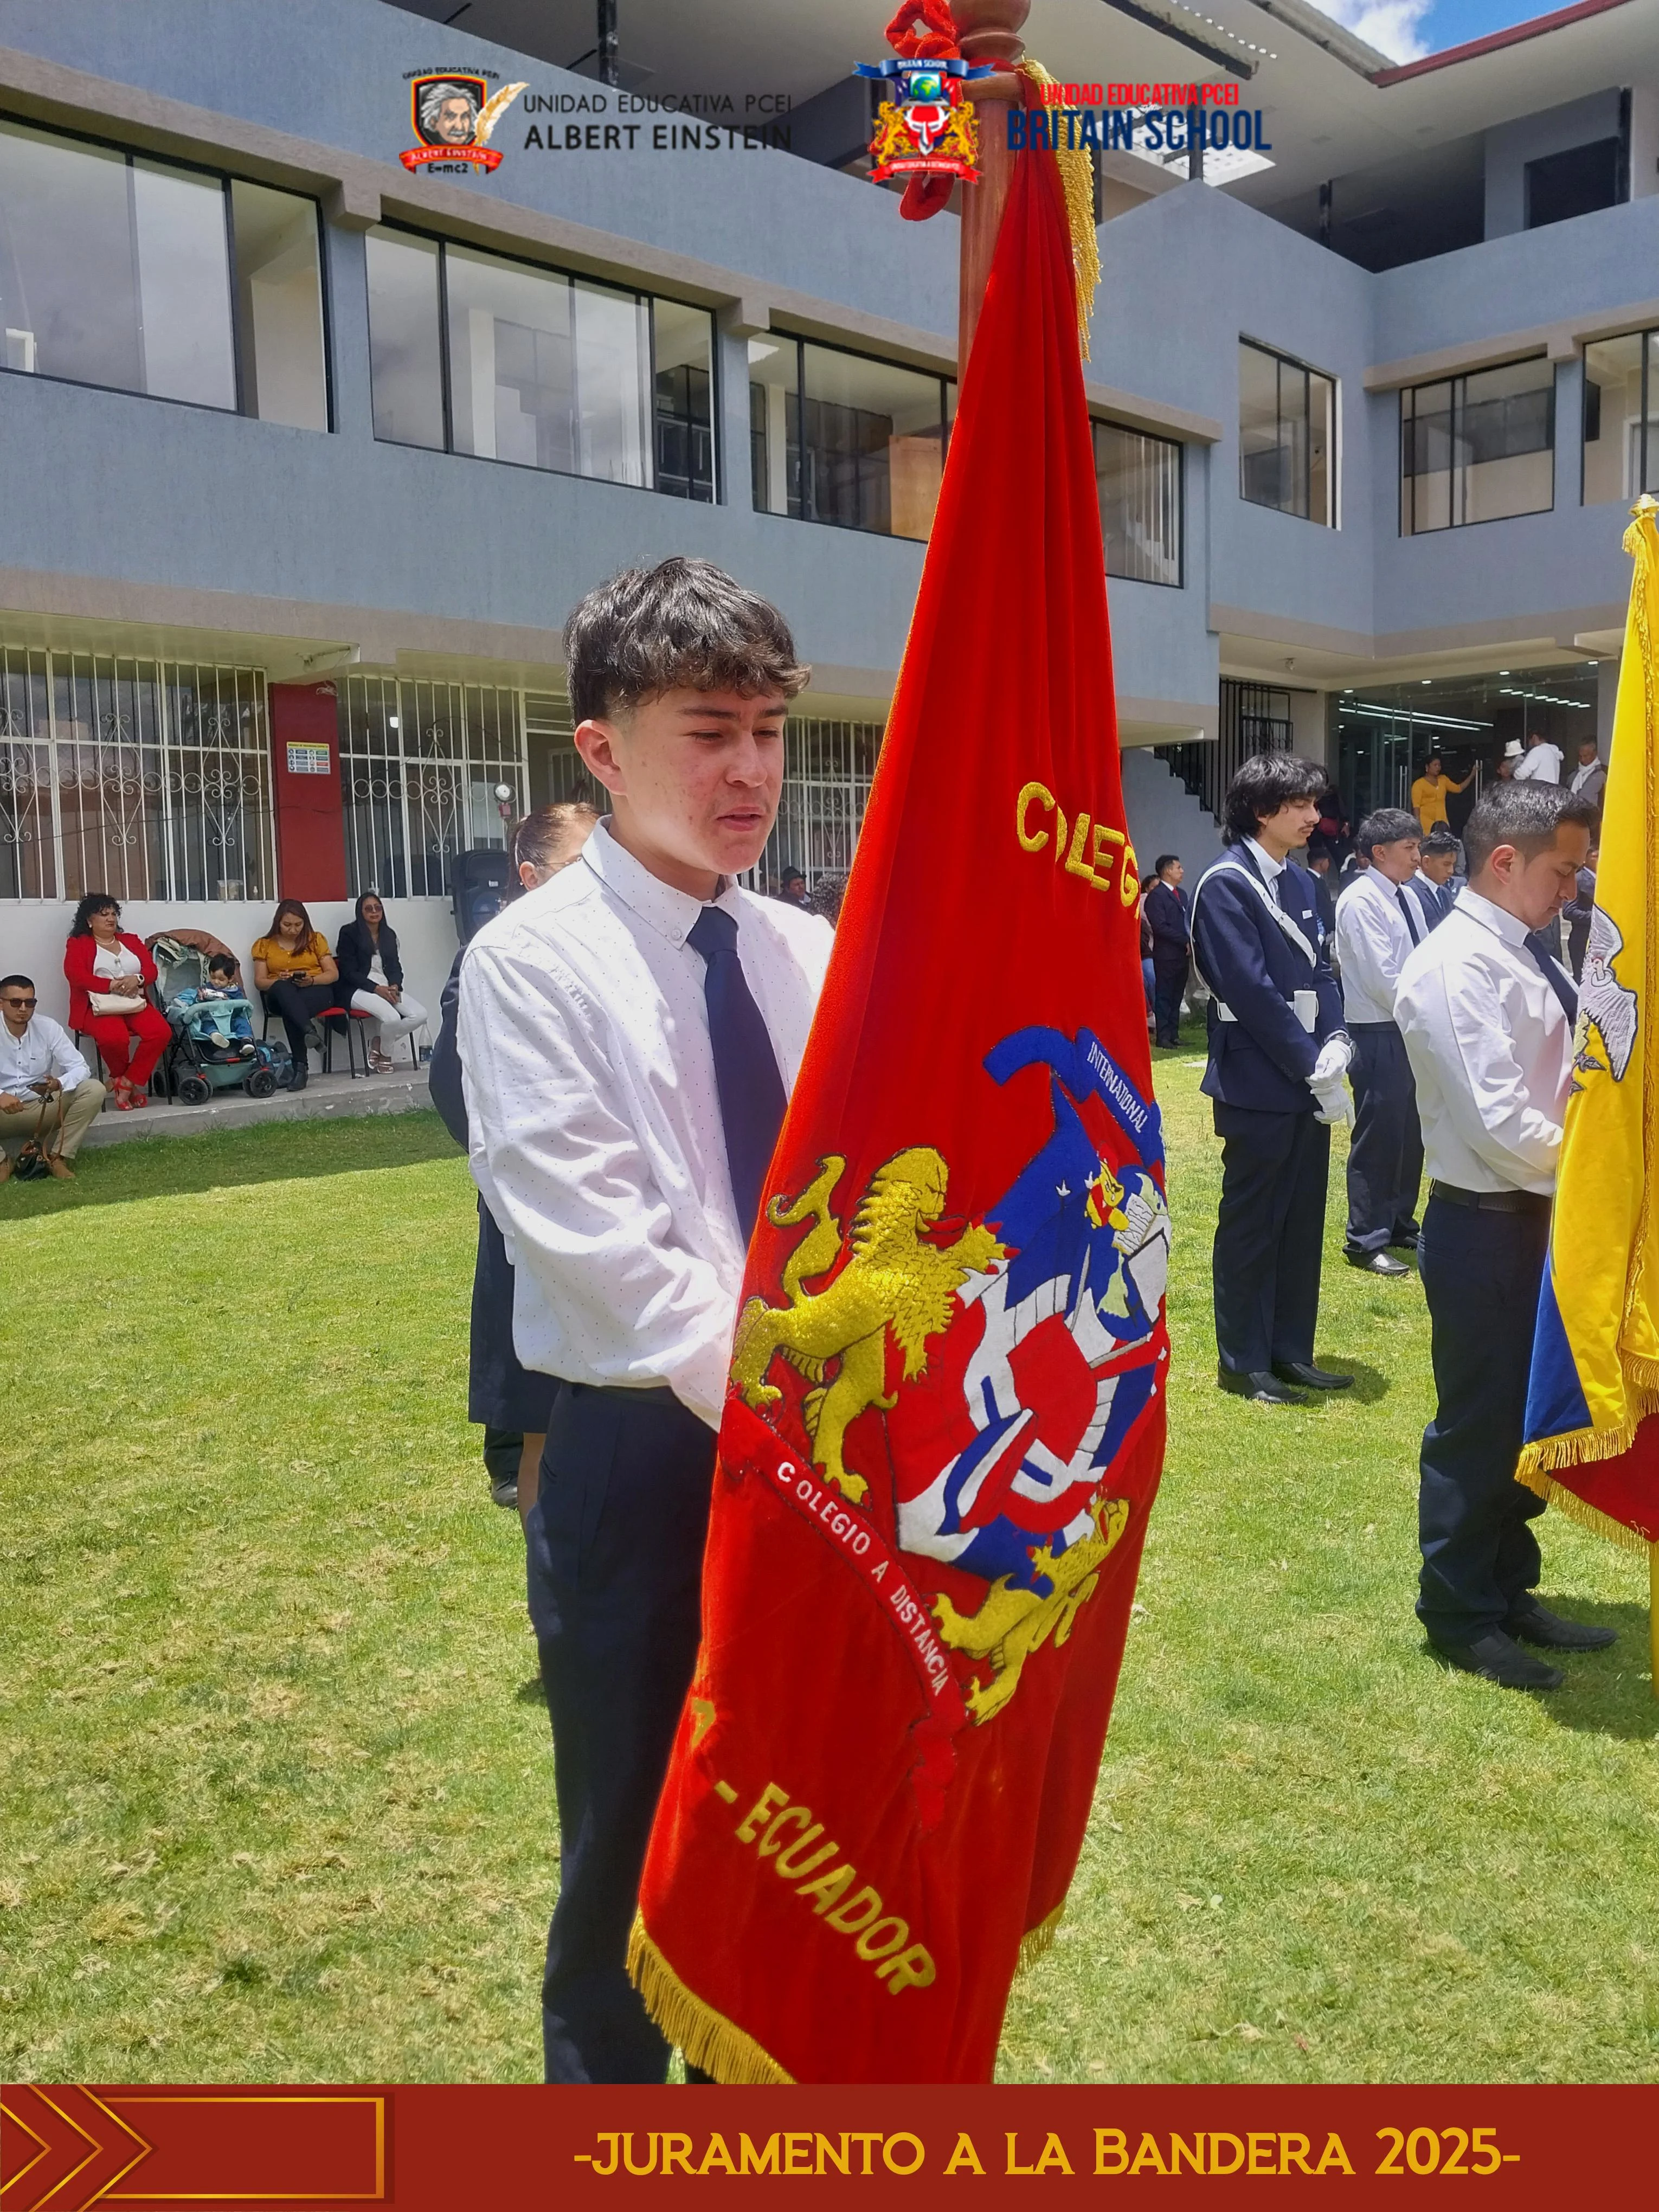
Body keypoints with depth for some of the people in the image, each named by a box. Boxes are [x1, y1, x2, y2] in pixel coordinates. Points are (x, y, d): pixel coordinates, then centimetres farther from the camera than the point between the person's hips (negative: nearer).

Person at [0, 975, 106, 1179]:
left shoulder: (48, 1027, -6)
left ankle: (58, 1157, -11)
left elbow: (80, 1067, -9)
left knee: (94, 1089, -21)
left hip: (43, 1108, 2)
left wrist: (60, 1084, -33)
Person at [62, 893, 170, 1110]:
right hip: (100, 1007, -4)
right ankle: (122, 1079, -5)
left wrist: (137, 979, -14)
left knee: (161, 1032, -26)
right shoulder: (78, 944, 11)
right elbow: (77, 976, -7)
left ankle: (126, 1084, -15)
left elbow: (151, 969, 11)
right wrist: (113, 985, -17)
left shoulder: (131, 941, 24)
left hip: (135, 1004, 4)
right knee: (115, 1038, -37)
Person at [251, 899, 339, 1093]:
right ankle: (309, 1031, -60)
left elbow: (333, 974, 8)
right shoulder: (264, 945, 16)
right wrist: (280, 981, -13)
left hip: (317, 991, 0)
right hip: (279, 995, 0)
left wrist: (311, 980, -12)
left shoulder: (316, 939, 15)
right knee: (283, 988, -40)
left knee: (290, 1010, -37)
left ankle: (300, 1067, -48)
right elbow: (259, 982, 9)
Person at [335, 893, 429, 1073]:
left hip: (387, 988, 6)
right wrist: (376, 989, -17)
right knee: (392, 1018, -33)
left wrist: (395, 986, -9)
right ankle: (383, 1052, 0)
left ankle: (380, 1043, -1)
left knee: (420, 1014, -20)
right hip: (359, 990, -6)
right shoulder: (349, 933, 0)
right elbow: (349, 972, -6)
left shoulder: (389, 934, 18)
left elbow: (395, 967, 14)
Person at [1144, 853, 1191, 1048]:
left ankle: (1174, 1034, 14)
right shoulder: (1156, 895, -10)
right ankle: (1164, 1036, 0)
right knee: (1164, 996, -2)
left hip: (1183, 953, 8)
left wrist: (1191, 942, 2)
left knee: (1176, 996, 10)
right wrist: (1185, 942, -15)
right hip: (1166, 954, -8)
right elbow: (1161, 926, -17)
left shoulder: (1181, 894, 17)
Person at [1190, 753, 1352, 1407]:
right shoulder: (1226, 884, -13)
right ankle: (1244, 1362, 14)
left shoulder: (1300, 882, 12)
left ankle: (1290, 1352, 24)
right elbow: (1252, 989, -18)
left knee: (1302, 1223, 13)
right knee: (1251, 1225, 2)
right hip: (1260, 1085, -8)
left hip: (1309, 1082, 8)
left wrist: (1335, 1046, -4)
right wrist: (1313, 1065, -16)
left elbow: (1321, 971, 13)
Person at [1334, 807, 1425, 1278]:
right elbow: (1383, 978, -18)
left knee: (1410, 1133, 15)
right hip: (1379, 1037, -8)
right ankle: (1366, 1241, 7)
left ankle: (1400, 1224, 29)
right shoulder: (1361, 902, -14)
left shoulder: (1407, 898, 12)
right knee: (1377, 1138, -2)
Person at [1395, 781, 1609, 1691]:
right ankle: (1461, 1619, 23)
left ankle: (1508, 1590, 36)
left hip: (1539, 1218, 9)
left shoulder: (1525, 955, 9)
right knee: (1478, 1425, 5)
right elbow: (1500, 1122, -25)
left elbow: (1571, 1078, 14)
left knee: (1531, 1415, 19)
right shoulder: (1458, 967, -20)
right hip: (1486, 1228, -9)